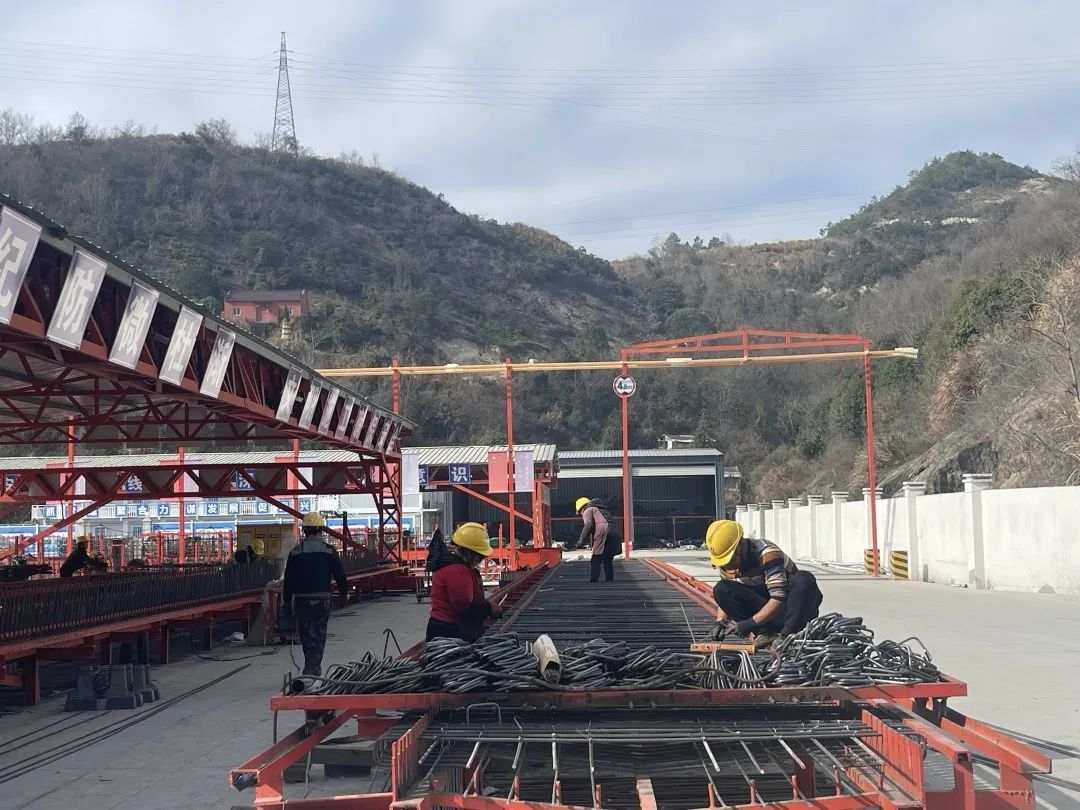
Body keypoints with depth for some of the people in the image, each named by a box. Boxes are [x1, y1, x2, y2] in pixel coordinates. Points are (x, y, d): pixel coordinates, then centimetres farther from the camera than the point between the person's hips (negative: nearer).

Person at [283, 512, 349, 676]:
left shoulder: (295, 552, 2)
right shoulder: (329, 550, -3)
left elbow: (289, 579, 4)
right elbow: (340, 575, 0)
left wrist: (287, 600, 12)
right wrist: (344, 590, 17)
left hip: (301, 600, 2)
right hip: (322, 599, -2)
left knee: (306, 636, 12)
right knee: (318, 636, 4)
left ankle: (314, 669, 19)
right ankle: (312, 669, -4)